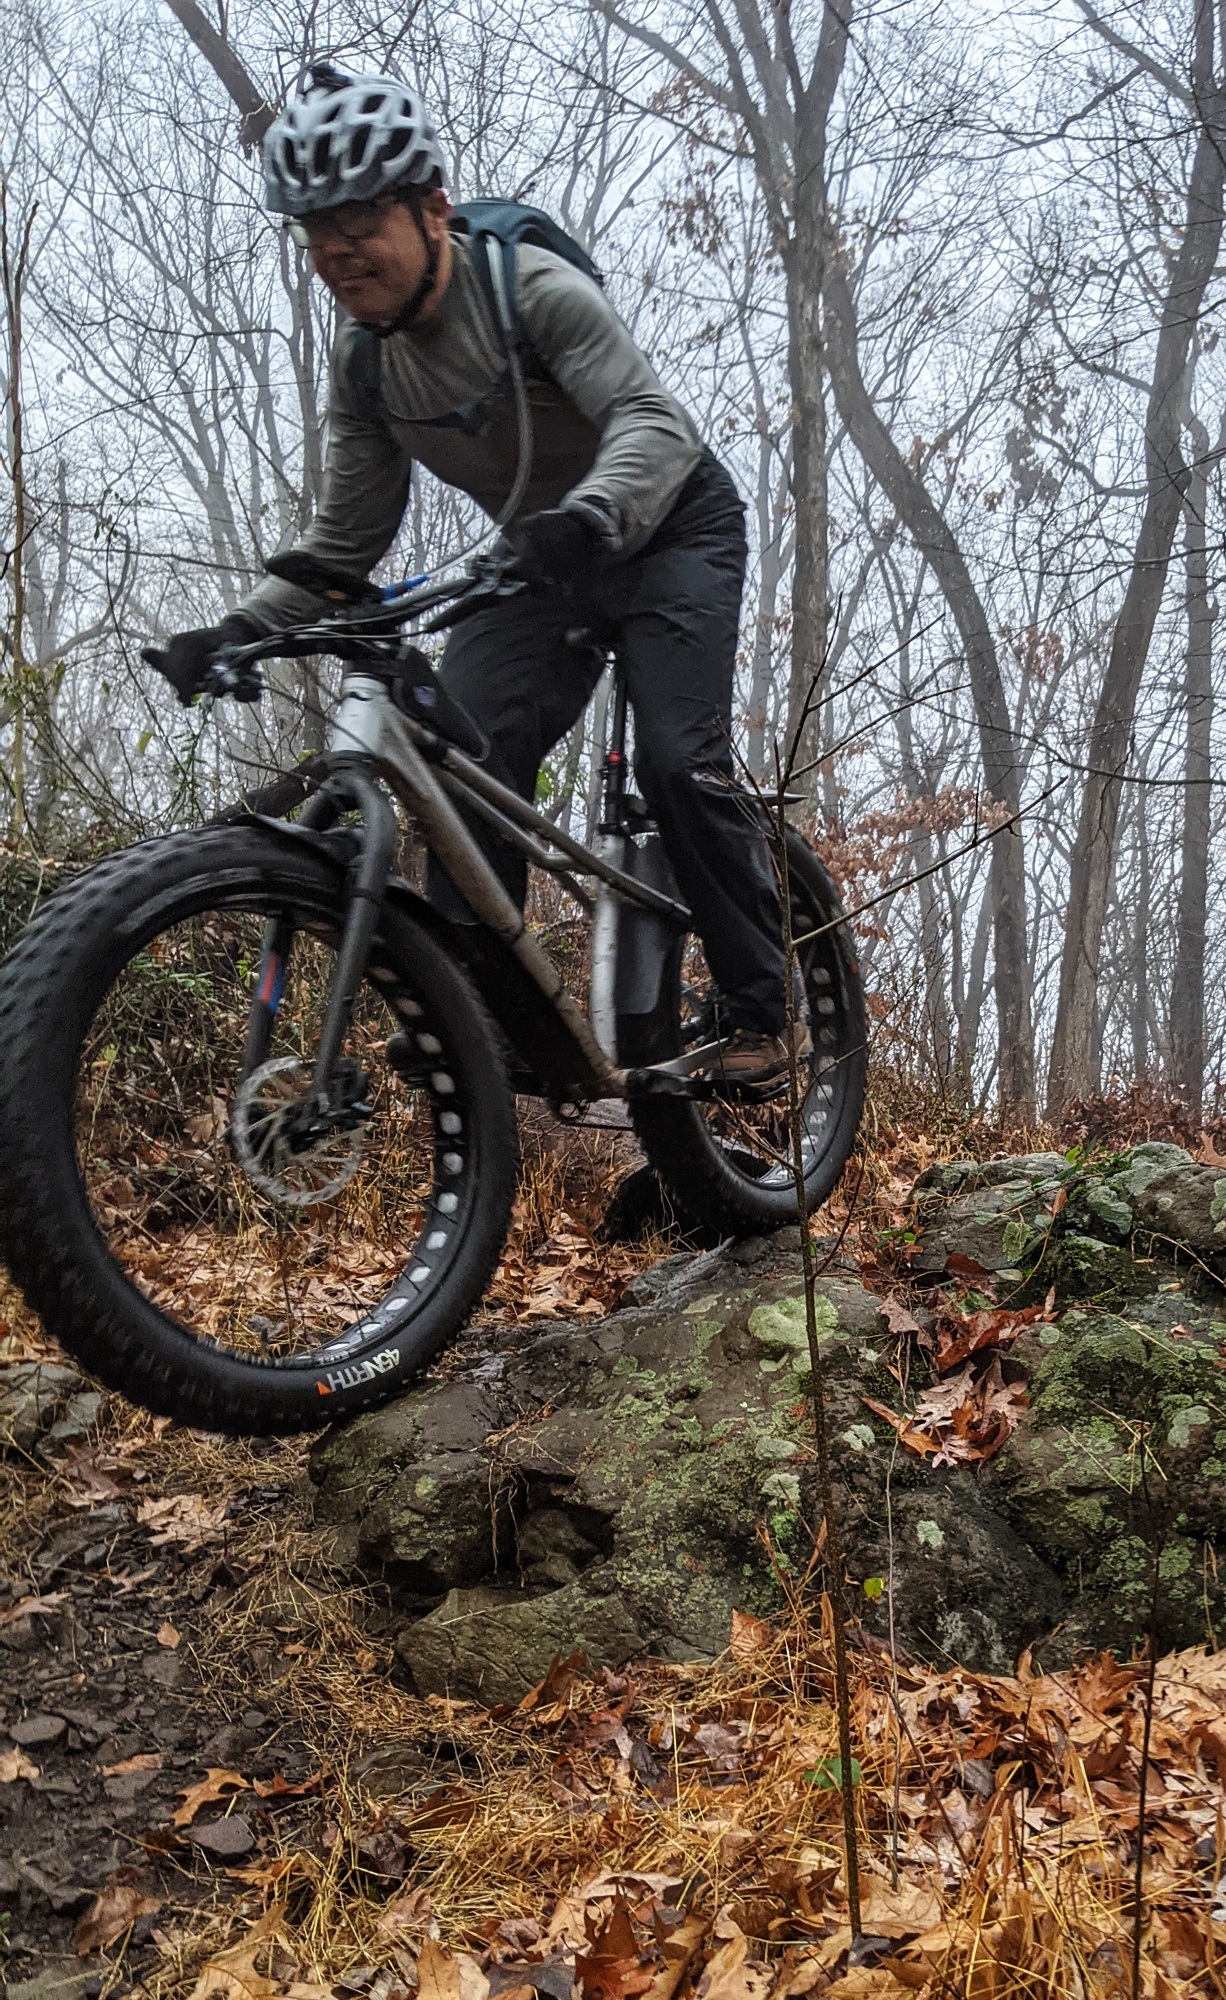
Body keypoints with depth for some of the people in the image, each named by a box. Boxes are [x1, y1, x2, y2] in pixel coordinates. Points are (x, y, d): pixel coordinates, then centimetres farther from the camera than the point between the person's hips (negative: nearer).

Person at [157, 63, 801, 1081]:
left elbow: (654, 420, -37)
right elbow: (344, 540, -1)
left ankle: (762, 1012, -4)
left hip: (670, 531, -5)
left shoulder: (533, 287, -24)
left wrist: (593, 512, -58)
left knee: (678, 765, -21)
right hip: (546, 562, 5)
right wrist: (234, 632, -16)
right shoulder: (364, 362, -6)